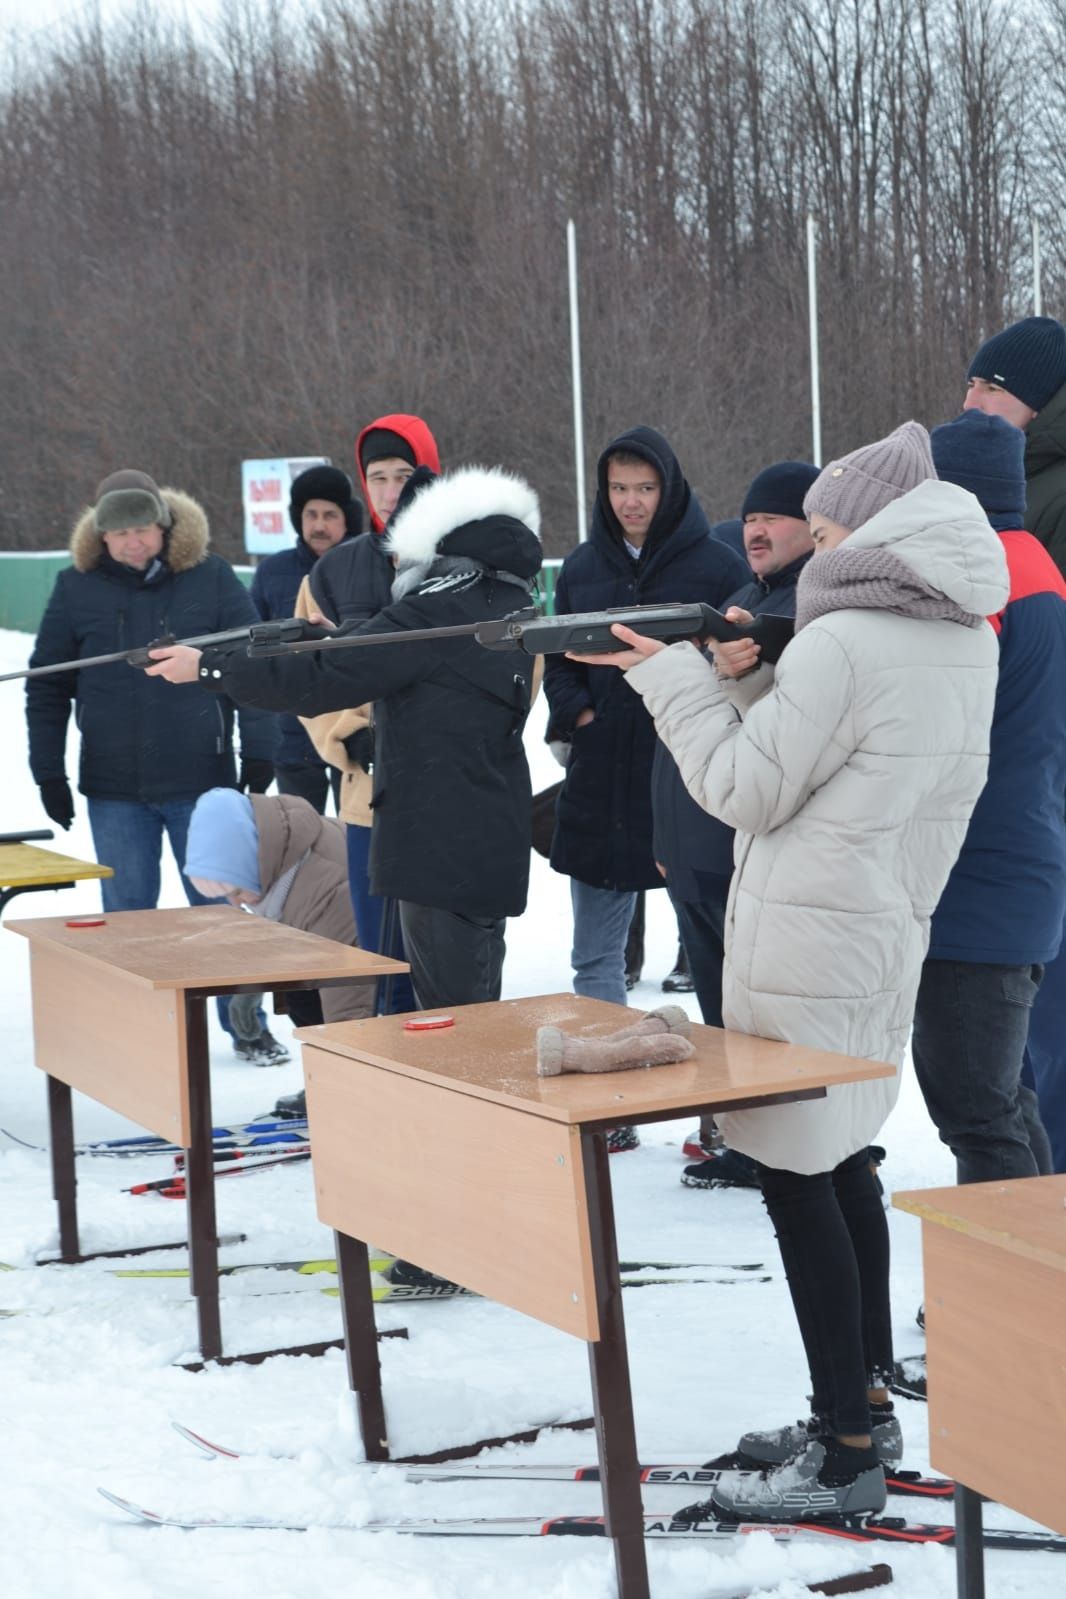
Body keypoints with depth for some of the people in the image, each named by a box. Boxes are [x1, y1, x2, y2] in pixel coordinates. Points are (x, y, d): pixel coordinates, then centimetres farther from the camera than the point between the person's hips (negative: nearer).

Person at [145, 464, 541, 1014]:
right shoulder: (506, 608, 11)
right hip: (491, 846, 9)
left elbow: (320, 680, -16)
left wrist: (207, 668, -8)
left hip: (444, 850, -9)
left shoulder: (433, 615, -17)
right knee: (472, 1014, 18)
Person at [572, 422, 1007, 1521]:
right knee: (838, 1156, 19)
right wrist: (744, 679, 5)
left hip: (806, 939, -9)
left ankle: (843, 1455, -3)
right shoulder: (966, 636, 10)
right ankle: (866, 1405, 27)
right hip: (888, 934, 9)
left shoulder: (842, 641, -18)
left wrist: (672, 678, -1)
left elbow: (746, 791, -11)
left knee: (795, 1176, -5)